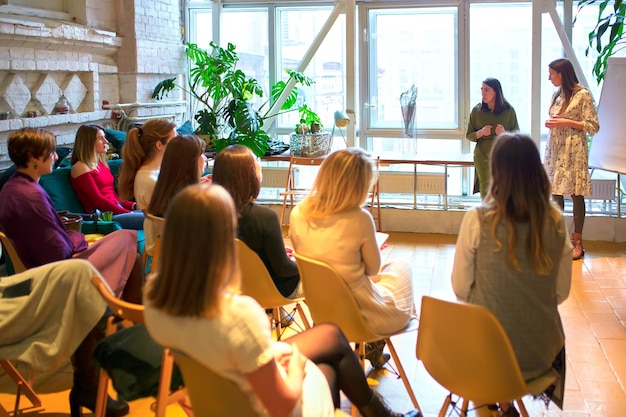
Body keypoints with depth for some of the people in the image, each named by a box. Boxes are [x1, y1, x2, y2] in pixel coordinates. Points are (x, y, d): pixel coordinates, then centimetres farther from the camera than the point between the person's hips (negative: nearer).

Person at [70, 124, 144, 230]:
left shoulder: (102, 164, 22)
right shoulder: (81, 168, -3)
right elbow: (98, 200, -11)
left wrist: (134, 206, 2)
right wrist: (129, 213, -14)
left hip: (118, 209, 8)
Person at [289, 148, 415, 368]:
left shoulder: (298, 213, -11)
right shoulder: (360, 219, -26)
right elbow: (373, 269, -9)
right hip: (362, 315, -5)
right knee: (401, 268, 25)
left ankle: (373, 349, 35)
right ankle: (374, 350, 34)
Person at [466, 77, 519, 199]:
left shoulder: (508, 110, -1)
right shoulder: (477, 111, 3)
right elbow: (469, 135, 8)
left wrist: (505, 134, -17)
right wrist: (480, 133, -12)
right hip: (483, 157, 1)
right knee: (486, 194, -2)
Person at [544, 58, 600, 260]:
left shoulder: (582, 95, -8)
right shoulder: (557, 95, 13)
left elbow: (594, 127, -9)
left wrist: (567, 122, -15)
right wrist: (550, 123, 2)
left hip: (573, 151, -7)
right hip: (555, 150, 7)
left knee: (576, 194, -3)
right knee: (555, 193, 6)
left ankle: (577, 242, 3)